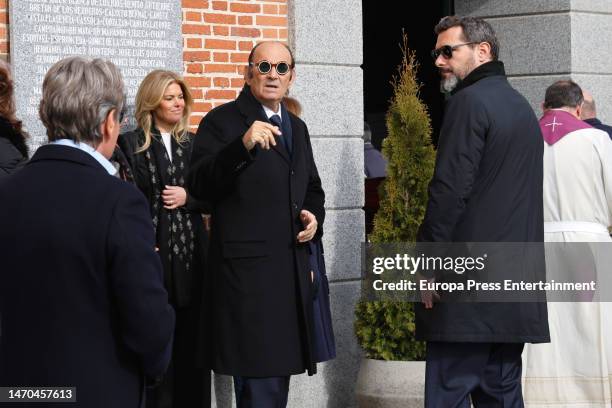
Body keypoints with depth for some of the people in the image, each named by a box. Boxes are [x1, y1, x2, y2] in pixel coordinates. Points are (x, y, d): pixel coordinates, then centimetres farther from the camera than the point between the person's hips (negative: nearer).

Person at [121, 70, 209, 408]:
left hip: (190, 254, 4)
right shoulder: (131, 144, 0)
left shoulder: (193, 144, 12)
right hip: (150, 253, -4)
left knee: (190, 340, 5)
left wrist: (188, 198, -7)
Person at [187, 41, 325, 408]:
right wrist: (243, 146, -31)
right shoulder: (223, 121, -5)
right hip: (248, 268, -7)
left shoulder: (297, 128, 18)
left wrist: (314, 216, 7)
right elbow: (200, 186, -17)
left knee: (280, 369, 15)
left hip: (293, 268, 7)